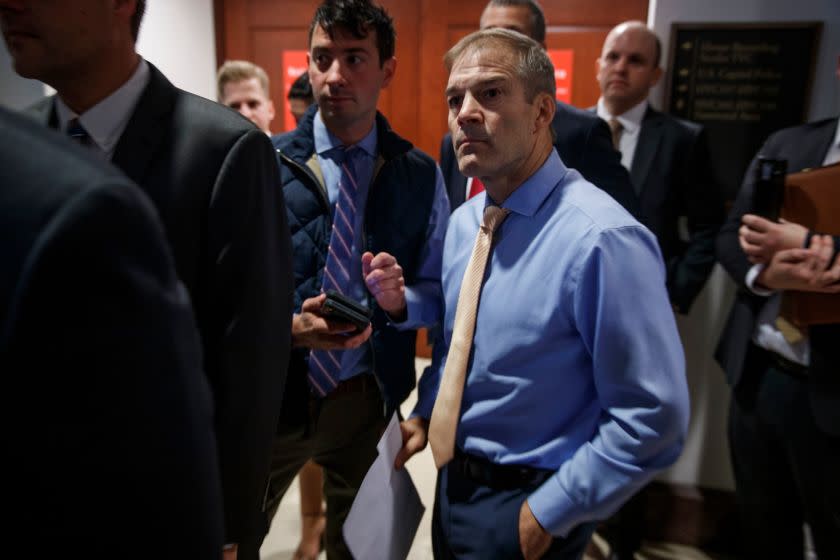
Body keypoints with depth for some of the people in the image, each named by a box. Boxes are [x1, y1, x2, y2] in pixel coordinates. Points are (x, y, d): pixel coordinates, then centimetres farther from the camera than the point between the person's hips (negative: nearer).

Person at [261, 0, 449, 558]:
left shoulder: (421, 175, -2)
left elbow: (440, 290, 0)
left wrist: (400, 298, -22)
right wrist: (284, 327, -23)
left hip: (368, 400, 2)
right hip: (271, 395, -1)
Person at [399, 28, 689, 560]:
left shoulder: (601, 238, -26)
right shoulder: (463, 221, -1)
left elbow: (655, 418, -24)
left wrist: (548, 513, -17)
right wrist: (425, 412, 1)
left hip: (522, 504, -7)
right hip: (453, 480, 7)